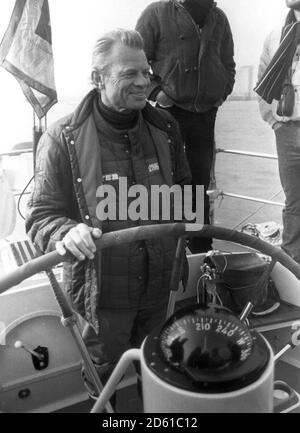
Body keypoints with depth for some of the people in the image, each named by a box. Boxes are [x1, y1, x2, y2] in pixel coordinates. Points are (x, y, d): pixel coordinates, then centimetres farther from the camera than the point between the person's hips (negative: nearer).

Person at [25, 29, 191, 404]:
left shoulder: (164, 128, -1)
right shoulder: (63, 140, -15)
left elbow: (182, 187, 15)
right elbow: (41, 217, -13)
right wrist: (67, 232, -33)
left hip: (157, 285, 5)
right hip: (102, 289, -4)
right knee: (105, 373, 17)